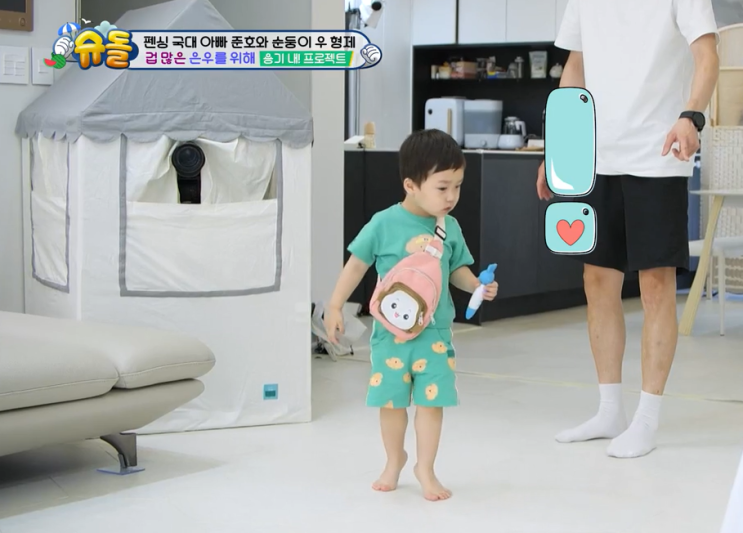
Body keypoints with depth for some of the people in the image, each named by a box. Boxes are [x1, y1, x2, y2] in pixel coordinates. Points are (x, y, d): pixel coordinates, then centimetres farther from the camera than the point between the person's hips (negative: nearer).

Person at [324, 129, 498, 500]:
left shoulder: (450, 228, -1)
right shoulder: (384, 224, -11)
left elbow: (458, 269, 11)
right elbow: (357, 264, -2)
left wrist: (478, 286, -9)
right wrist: (335, 307, -1)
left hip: (434, 331, 2)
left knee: (431, 400, 0)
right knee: (391, 400, 9)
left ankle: (425, 469, 16)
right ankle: (394, 459, 32)